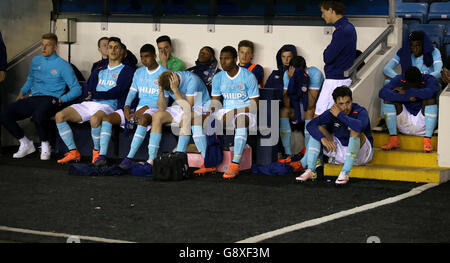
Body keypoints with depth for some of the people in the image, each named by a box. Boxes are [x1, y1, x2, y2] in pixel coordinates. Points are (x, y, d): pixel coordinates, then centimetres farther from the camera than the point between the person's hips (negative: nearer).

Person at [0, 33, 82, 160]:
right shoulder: (36, 61, 18)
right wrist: (22, 92, 18)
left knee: (38, 115, -40)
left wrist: (61, 99, -15)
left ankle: (45, 145, -13)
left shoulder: (63, 65, 1)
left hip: (51, 99, -6)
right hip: (33, 99, 6)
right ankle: (26, 144, 2)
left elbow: (76, 89, -2)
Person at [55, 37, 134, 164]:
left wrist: (95, 95, -10)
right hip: (89, 104, 6)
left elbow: (118, 92, -6)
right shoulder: (99, 70, 26)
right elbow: (89, 88, 12)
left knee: (94, 119, -41)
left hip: (108, 105, -6)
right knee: (59, 116, -14)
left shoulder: (126, 71, 8)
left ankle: (97, 151, -18)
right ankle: (73, 152, -11)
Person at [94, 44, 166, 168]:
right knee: (107, 118, -12)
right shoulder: (139, 72, 18)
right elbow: (132, 92, 17)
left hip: (154, 108, -6)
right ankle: (102, 156, -21)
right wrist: (127, 106, -4)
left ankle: (130, 158, -45)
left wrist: (145, 108, -17)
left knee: (143, 119, -43)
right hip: (137, 107, 7)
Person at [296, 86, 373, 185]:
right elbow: (310, 125, -13)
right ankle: (310, 170, -15)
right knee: (318, 128, -6)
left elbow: (360, 125, -42)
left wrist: (340, 115, -31)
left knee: (355, 130, -33)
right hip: (340, 153, 5)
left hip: (360, 154, -5)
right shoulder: (332, 112, -6)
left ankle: (345, 173, -35)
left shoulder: (360, 111, -18)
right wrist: (323, 138, -30)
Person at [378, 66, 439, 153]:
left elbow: (430, 92, -33)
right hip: (404, 125, 2)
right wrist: (407, 97, -28)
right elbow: (382, 93, -21)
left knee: (430, 98, -26)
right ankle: (393, 139, -16)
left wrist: (406, 92, -24)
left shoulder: (429, 80, -8)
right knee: (390, 97, -17)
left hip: (423, 125, -2)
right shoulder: (399, 80, -3)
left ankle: (427, 141, -28)